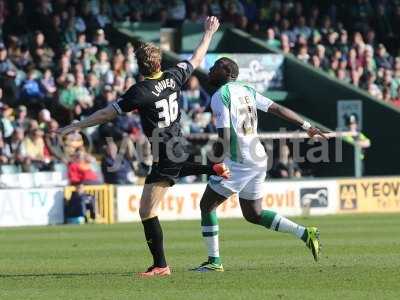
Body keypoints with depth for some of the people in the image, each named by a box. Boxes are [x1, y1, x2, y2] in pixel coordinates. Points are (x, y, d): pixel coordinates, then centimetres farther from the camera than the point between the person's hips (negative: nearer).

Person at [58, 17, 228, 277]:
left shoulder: (140, 92, -20)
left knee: (147, 211, -4)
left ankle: (161, 266, -2)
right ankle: (214, 169, 36)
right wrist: (209, 33, 30)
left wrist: (76, 126, -7)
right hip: (178, 147, 8)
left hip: (163, 157, -8)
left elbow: (107, 113, -15)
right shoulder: (173, 77, -4)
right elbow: (196, 60, 15)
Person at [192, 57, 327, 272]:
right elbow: (278, 109, 13)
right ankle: (304, 233, 7)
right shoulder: (247, 91, 13)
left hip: (238, 163, -8)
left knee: (207, 205, 5)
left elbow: (224, 137, -17)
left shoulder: (220, 96, -10)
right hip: (258, 160, 8)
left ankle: (214, 261, 3)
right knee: (253, 214, 18)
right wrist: (306, 126, 18)